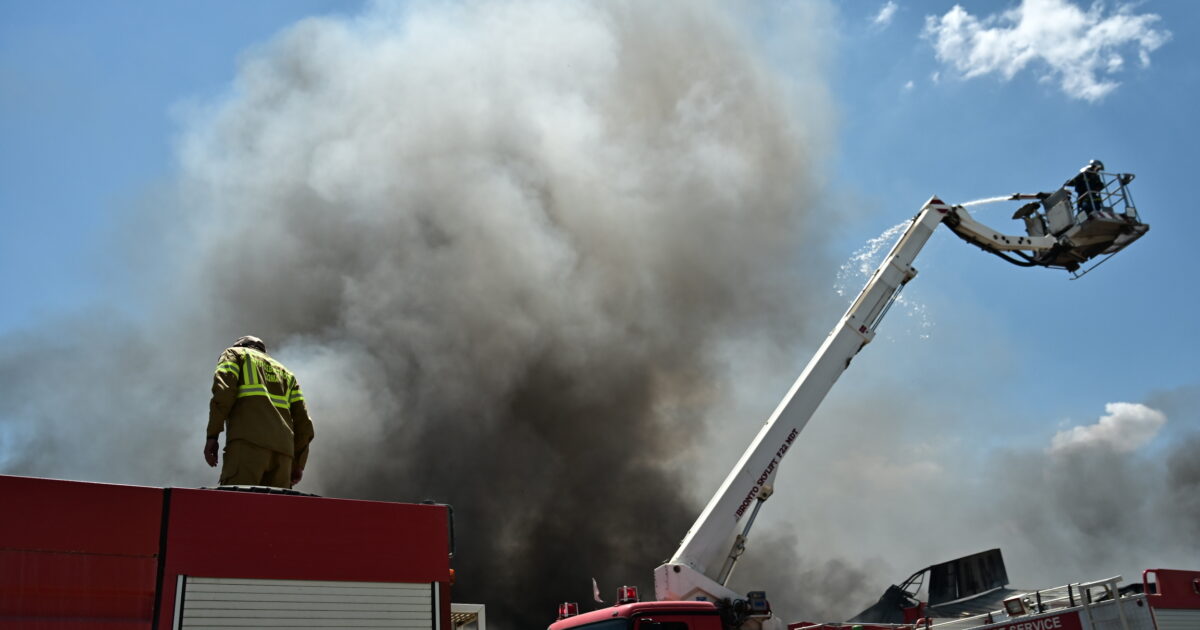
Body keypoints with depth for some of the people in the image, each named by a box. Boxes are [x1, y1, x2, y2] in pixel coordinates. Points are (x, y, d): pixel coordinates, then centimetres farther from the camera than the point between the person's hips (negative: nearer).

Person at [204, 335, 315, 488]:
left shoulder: (233, 354, 22)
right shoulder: (286, 373, 34)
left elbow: (223, 388, -1)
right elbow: (303, 420, 20)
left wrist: (212, 435, -5)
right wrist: (298, 464, 20)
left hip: (248, 442, -5)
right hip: (283, 450, 5)